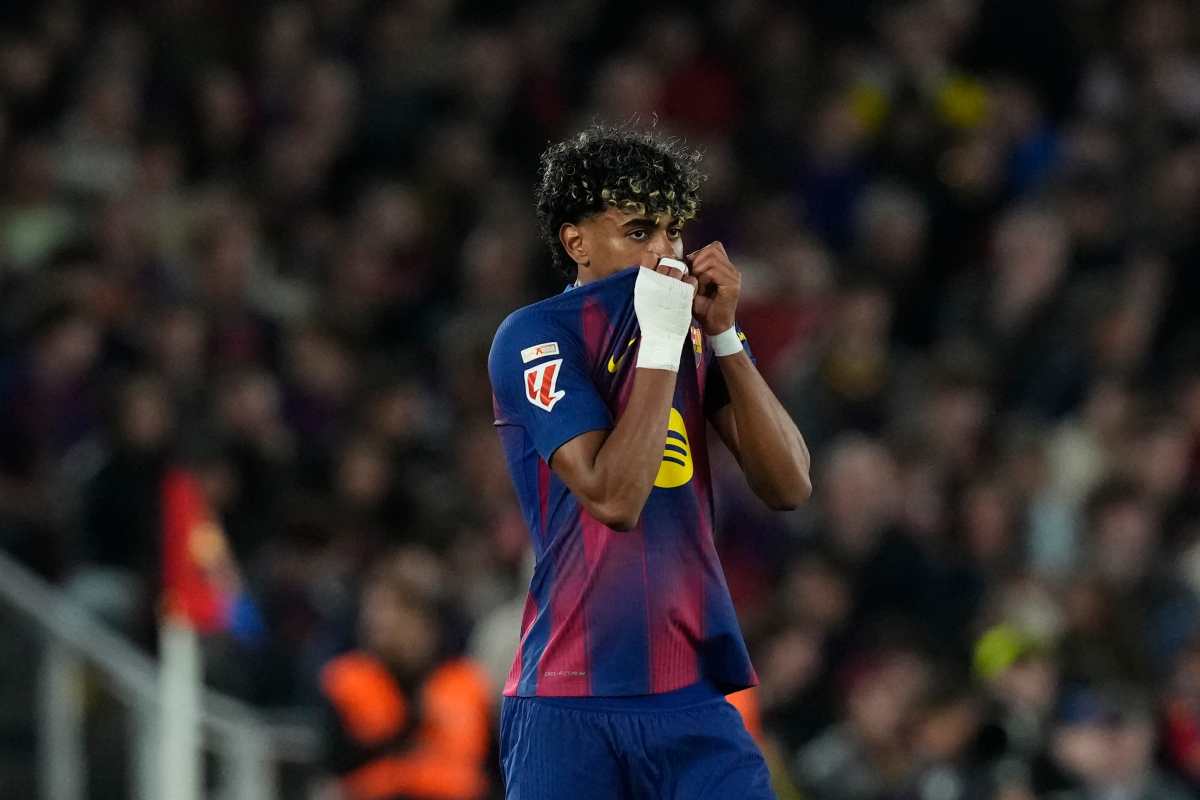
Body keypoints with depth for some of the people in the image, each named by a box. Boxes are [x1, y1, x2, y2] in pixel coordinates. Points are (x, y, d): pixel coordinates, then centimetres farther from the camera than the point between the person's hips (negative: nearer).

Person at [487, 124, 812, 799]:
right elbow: (614, 498, -17)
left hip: (696, 691, 5)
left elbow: (790, 487, 2)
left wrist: (724, 335, -5)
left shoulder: (698, 327, 11)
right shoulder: (537, 337, -6)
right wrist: (660, 343, -16)